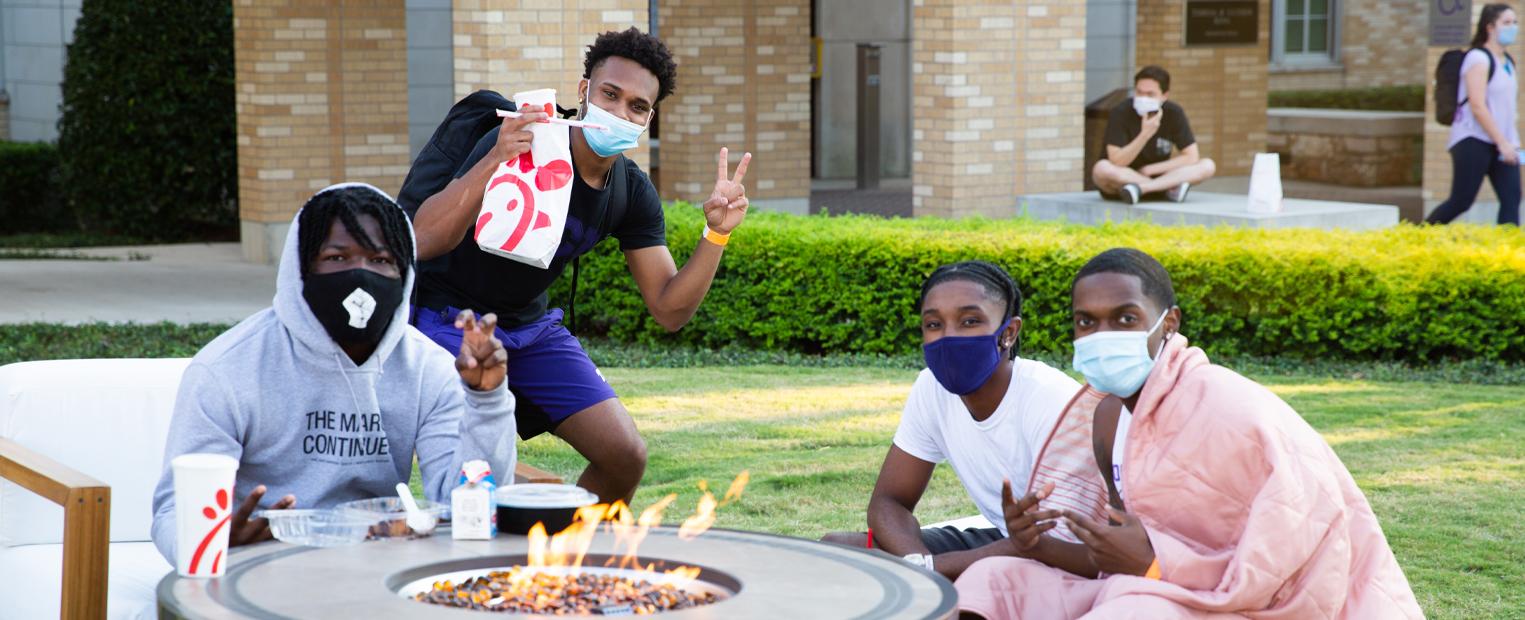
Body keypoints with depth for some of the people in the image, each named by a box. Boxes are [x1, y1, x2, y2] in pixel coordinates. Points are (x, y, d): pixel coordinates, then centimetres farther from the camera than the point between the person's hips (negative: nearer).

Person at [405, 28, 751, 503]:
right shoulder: (521, 145, -24)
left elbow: (669, 312, -5)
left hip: (531, 326, 6)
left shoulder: (633, 193, -5)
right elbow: (423, 244, -34)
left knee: (626, 456, -2)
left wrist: (717, 233, -20)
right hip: (449, 318, -6)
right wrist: (493, 163, -48)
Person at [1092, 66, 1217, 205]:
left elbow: (1192, 157, -7)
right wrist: (1145, 134, -33)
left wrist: (1149, 169, -11)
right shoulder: (1121, 113, -15)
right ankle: (1171, 189, -28)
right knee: (1102, 169, -36)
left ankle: (1139, 188, -30)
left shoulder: (1174, 113, -6)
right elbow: (1116, 162, -23)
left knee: (1208, 166, -16)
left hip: (1157, 177, 3)